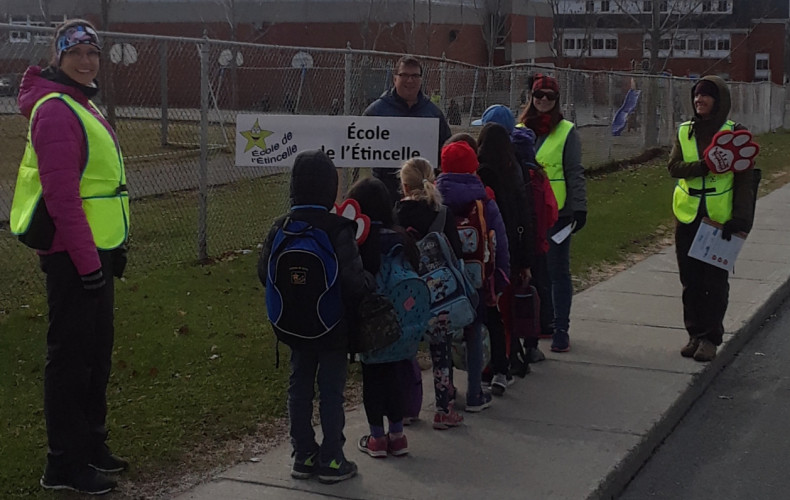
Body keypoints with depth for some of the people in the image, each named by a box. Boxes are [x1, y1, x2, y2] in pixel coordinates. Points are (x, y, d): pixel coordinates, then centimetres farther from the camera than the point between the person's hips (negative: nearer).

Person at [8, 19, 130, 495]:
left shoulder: (85, 107, 17)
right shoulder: (56, 111, -15)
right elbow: (61, 196, -22)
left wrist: (114, 248, 19)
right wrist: (87, 261, -22)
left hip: (96, 252, 10)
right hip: (72, 256, -10)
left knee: (97, 353, 18)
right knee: (71, 357, -3)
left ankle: (91, 445, 31)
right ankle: (64, 465, 6)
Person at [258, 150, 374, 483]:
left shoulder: (281, 227, -5)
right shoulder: (338, 229, -19)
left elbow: (264, 273, 0)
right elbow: (354, 280, -22)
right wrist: (371, 286, -1)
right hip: (333, 325, -4)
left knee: (299, 386, 14)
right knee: (331, 389, 5)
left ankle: (303, 456, 21)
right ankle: (331, 460, 11)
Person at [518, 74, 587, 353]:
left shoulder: (567, 132, -2)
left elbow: (575, 173, -4)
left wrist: (580, 207, -11)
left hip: (556, 212, -4)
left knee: (558, 271, 1)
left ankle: (561, 329, 8)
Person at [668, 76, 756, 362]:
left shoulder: (734, 133, -4)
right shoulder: (685, 131, 6)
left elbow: (744, 179, -7)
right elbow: (674, 166, -7)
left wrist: (741, 218, -17)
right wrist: (706, 166, -24)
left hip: (720, 218, -3)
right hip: (688, 217, 4)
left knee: (715, 281, 1)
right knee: (690, 281, 8)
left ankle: (711, 337, 9)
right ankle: (695, 334, 20)